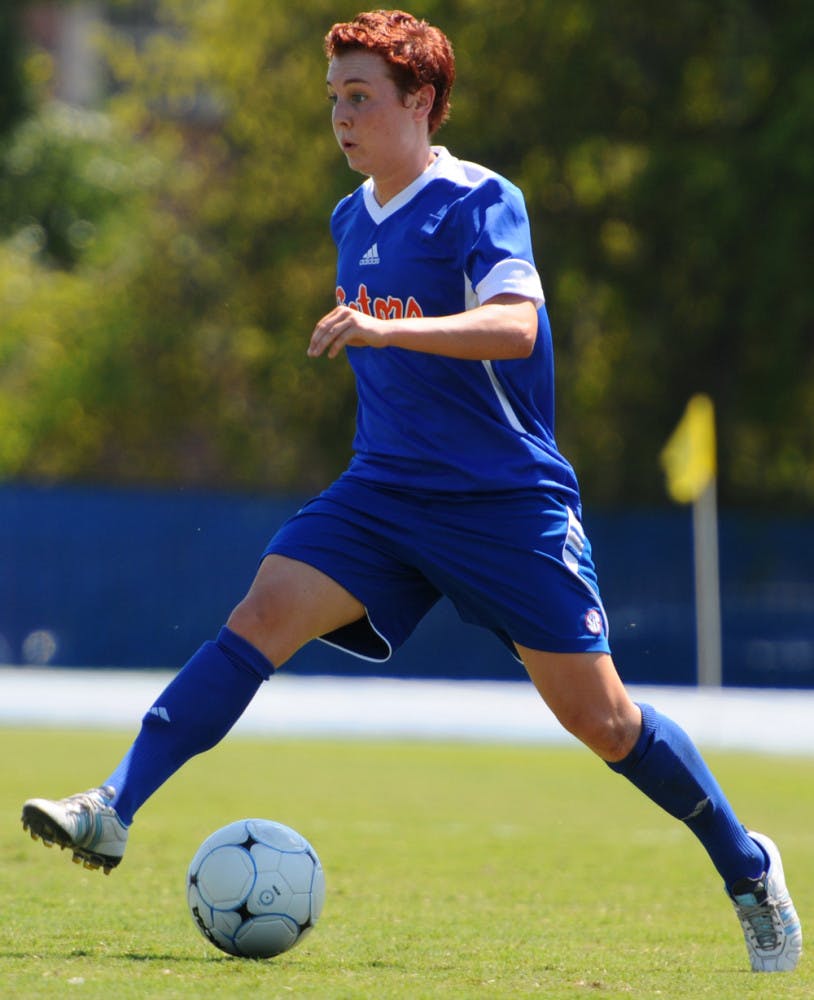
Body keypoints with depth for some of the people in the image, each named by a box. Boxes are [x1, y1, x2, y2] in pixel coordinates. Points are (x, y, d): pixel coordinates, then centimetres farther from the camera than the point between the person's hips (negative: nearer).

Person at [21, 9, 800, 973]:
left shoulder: (479, 202, -12)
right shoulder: (352, 218, 11)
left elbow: (514, 326, -30)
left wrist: (386, 328, -39)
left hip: (508, 503, -5)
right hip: (385, 490, 5)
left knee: (598, 717, -3)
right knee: (263, 613, -17)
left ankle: (747, 868, 17)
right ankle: (112, 812, -25)